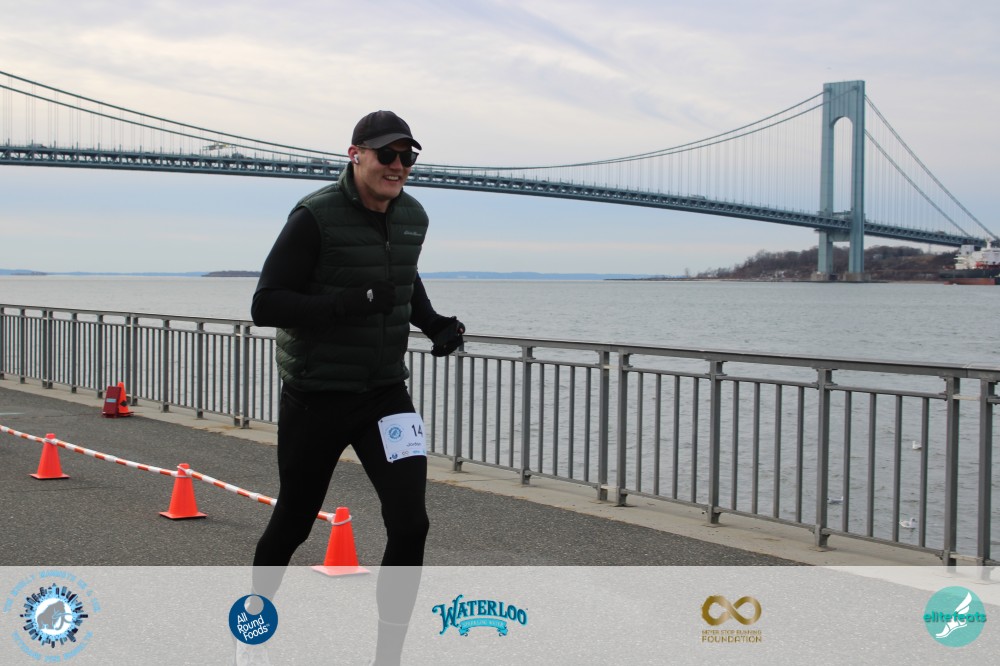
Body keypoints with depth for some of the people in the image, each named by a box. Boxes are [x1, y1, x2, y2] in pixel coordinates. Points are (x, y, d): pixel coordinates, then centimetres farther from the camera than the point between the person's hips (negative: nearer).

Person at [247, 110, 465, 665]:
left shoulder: (412, 218, 4)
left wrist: (434, 323, 7)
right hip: (316, 396, -4)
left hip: (385, 392, 4)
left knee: (410, 523, -11)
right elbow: (265, 305, -19)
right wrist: (351, 302, -29)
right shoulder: (316, 217, -16)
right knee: (294, 523, 14)